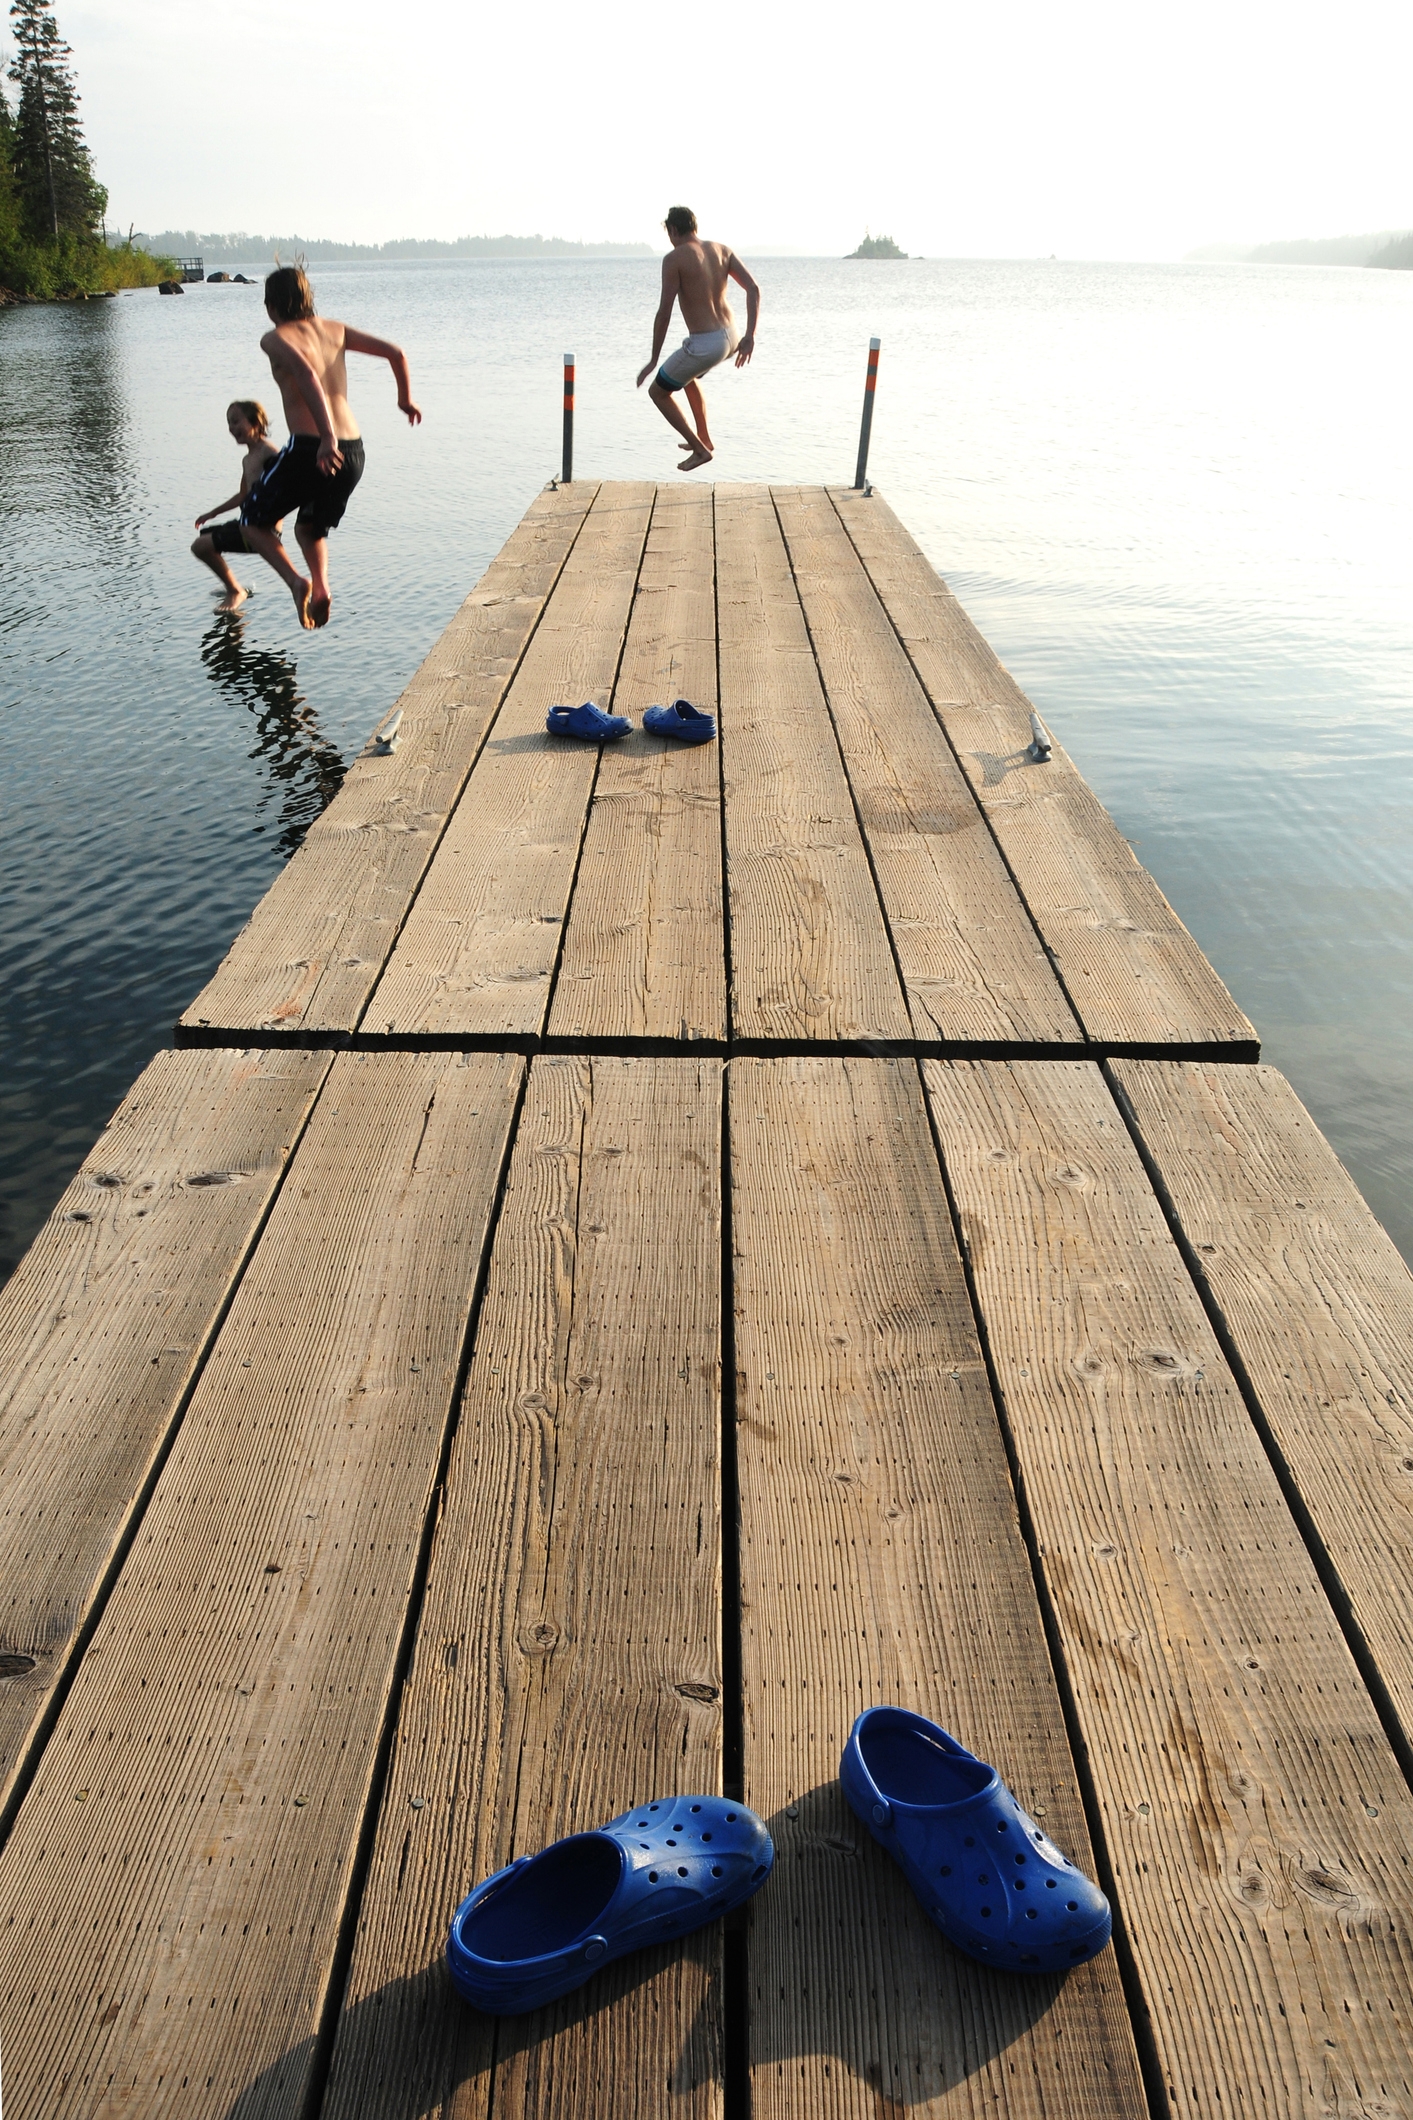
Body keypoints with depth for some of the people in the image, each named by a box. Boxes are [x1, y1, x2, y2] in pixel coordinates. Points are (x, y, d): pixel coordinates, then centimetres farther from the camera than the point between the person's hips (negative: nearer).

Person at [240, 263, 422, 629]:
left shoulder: (275, 339, -2)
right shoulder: (333, 329, 14)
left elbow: (305, 373, -22)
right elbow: (395, 353, 12)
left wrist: (327, 438, -30)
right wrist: (405, 399, 29)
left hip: (309, 449, -6)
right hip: (354, 452, 6)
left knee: (253, 522, 17)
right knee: (310, 529, 29)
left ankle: (297, 581, -6)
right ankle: (320, 587, 2)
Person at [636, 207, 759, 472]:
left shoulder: (674, 258, -9)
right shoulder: (723, 250, 9)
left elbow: (664, 313, -13)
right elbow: (753, 289, 1)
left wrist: (654, 359, -7)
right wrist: (750, 336, -2)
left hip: (705, 344, -7)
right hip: (731, 337, 7)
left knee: (658, 392, 15)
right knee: (687, 376, 37)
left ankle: (700, 450, 12)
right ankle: (705, 438, 41)